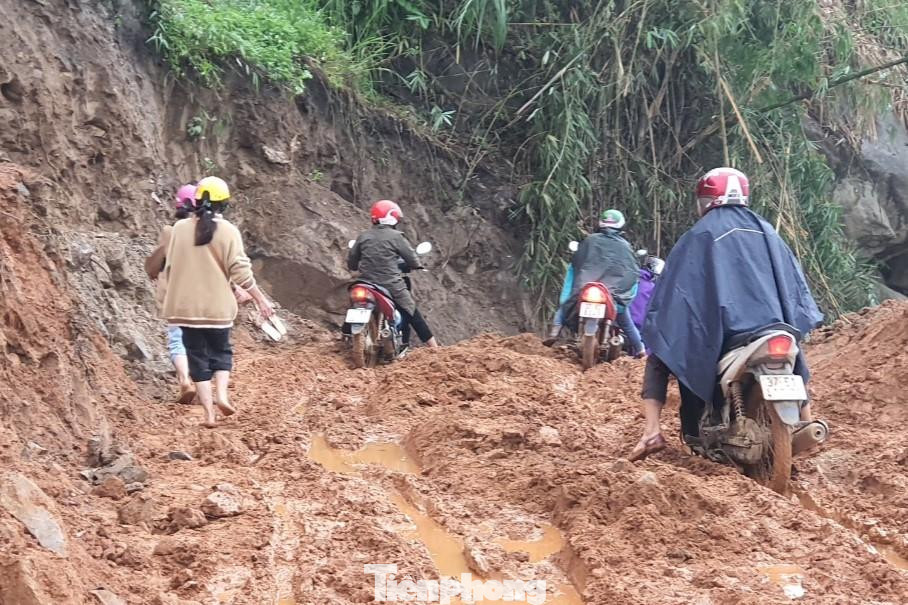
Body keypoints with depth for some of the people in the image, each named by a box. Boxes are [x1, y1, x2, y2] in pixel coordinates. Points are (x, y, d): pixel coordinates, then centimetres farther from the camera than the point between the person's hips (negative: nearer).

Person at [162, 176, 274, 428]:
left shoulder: (180, 228, 0)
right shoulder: (227, 231, -8)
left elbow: (170, 267, 6)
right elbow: (240, 271, -9)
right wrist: (261, 299, 0)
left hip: (185, 306, 2)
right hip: (217, 306, -1)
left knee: (198, 356, 7)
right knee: (221, 351, 18)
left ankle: (209, 412, 2)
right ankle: (221, 393, -4)